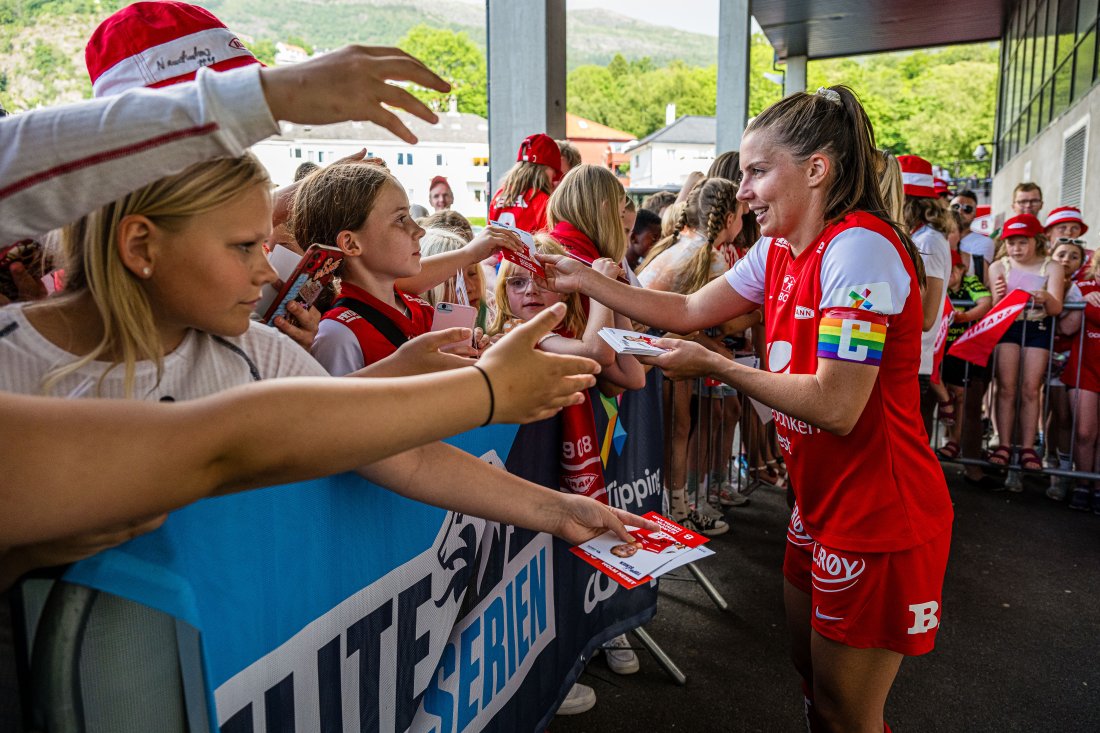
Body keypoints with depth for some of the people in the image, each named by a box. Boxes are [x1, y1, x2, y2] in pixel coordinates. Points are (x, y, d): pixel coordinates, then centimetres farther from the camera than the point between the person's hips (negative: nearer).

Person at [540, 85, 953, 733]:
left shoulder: (859, 247, -24)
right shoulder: (778, 253, 5)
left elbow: (835, 407, -28)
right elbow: (686, 311, 9)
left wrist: (713, 365, -19)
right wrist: (581, 280, 3)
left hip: (880, 519, -8)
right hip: (821, 507, 9)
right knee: (814, 679, 24)